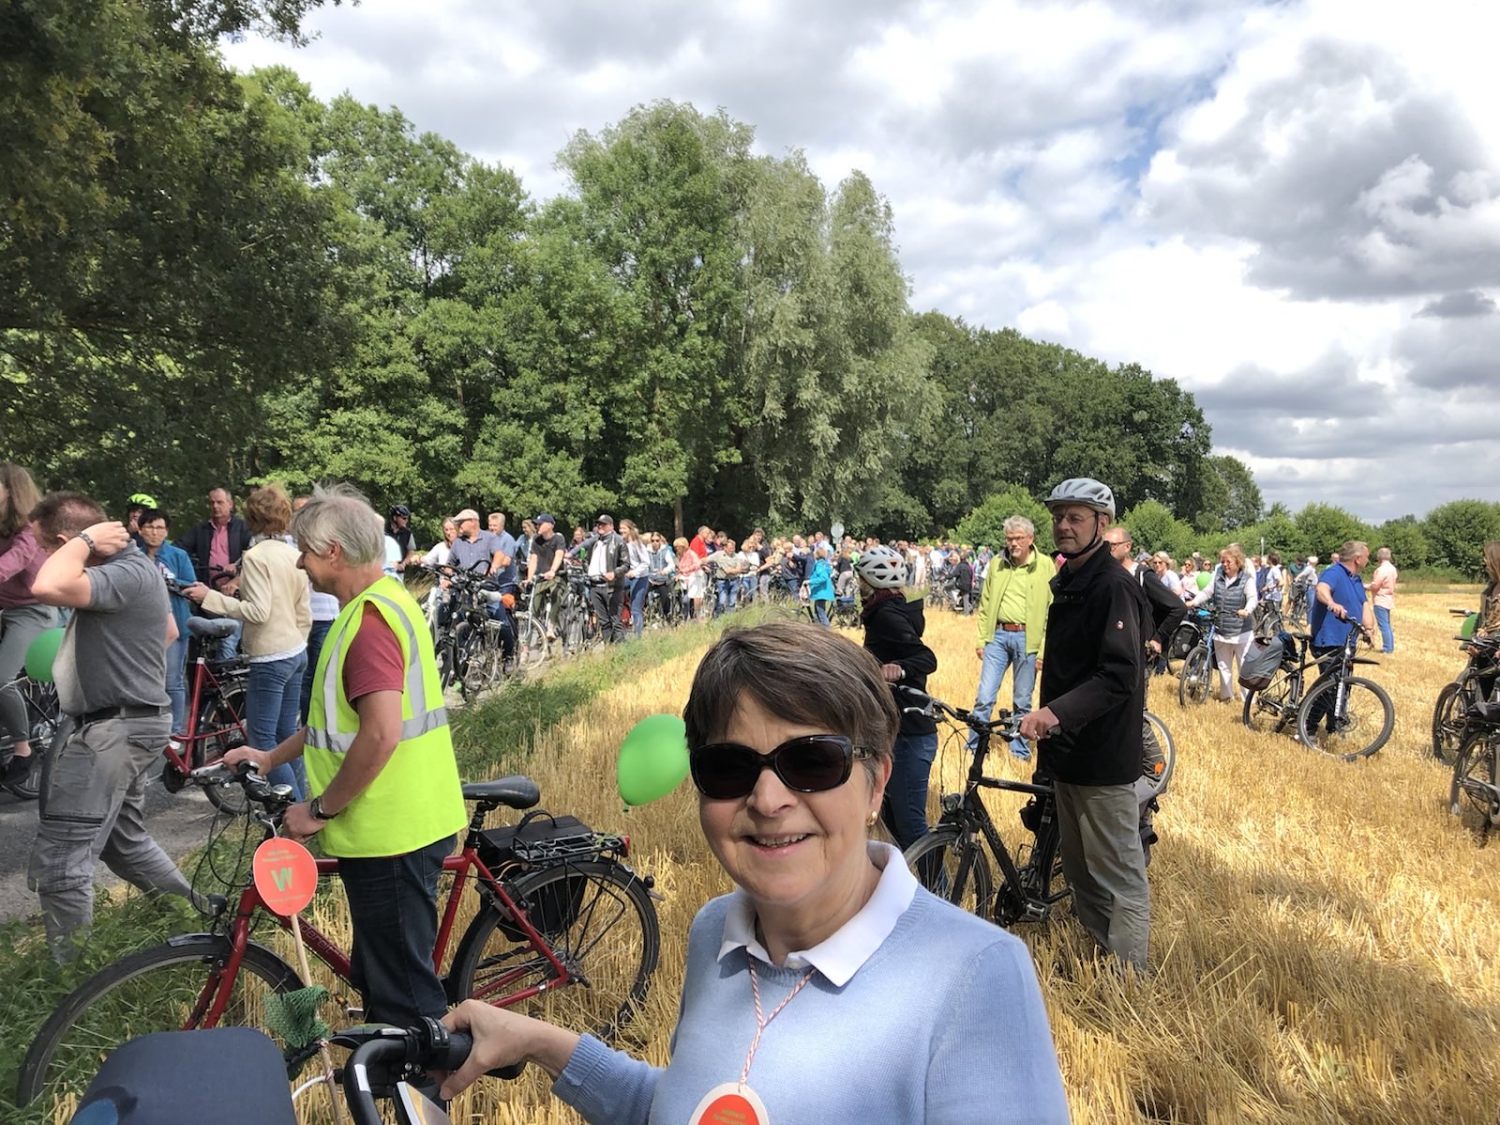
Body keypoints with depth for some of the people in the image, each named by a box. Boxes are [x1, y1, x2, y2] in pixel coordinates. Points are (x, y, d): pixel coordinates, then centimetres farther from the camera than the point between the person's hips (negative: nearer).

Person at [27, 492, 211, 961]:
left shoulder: (127, 572, -21)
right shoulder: (128, 565, 12)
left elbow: (48, 587, -41)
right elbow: (169, 630, 27)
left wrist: (84, 541, -24)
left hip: (114, 730, -11)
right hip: (127, 724, 11)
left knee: (58, 864, -4)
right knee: (126, 840, 25)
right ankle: (197, 912, 35)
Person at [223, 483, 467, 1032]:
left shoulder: (370, 618, -21)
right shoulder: (383, 601, 13)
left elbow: (380, 735, -29)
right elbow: (343, 717, 21)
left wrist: (320, 808, -17)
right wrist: (270, 757, 19)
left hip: (390, 833, -11)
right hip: (402, 823, 11)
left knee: (401, 990, 4)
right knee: (379, 972, 24)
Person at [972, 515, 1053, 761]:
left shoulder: (1045, 566, -3)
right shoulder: (996, 565, 7)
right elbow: (984, 605, 13)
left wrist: (1045, 649, -9)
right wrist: (980, 639, 7)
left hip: (1028, 638, -2)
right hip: (997, 635, 2)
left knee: (1022, 702, 9)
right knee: (984, 697, -2)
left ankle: (1020, 751, 23)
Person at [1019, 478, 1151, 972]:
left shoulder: (1113, 587, -16)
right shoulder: (1066, 582, 13)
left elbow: (1120, 675, -25)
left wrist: (1056, 712, -34)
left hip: (1104, 758, -10)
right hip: (1067, 751, 10)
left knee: (1119, 879, 1)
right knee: (1079, 871, 19)